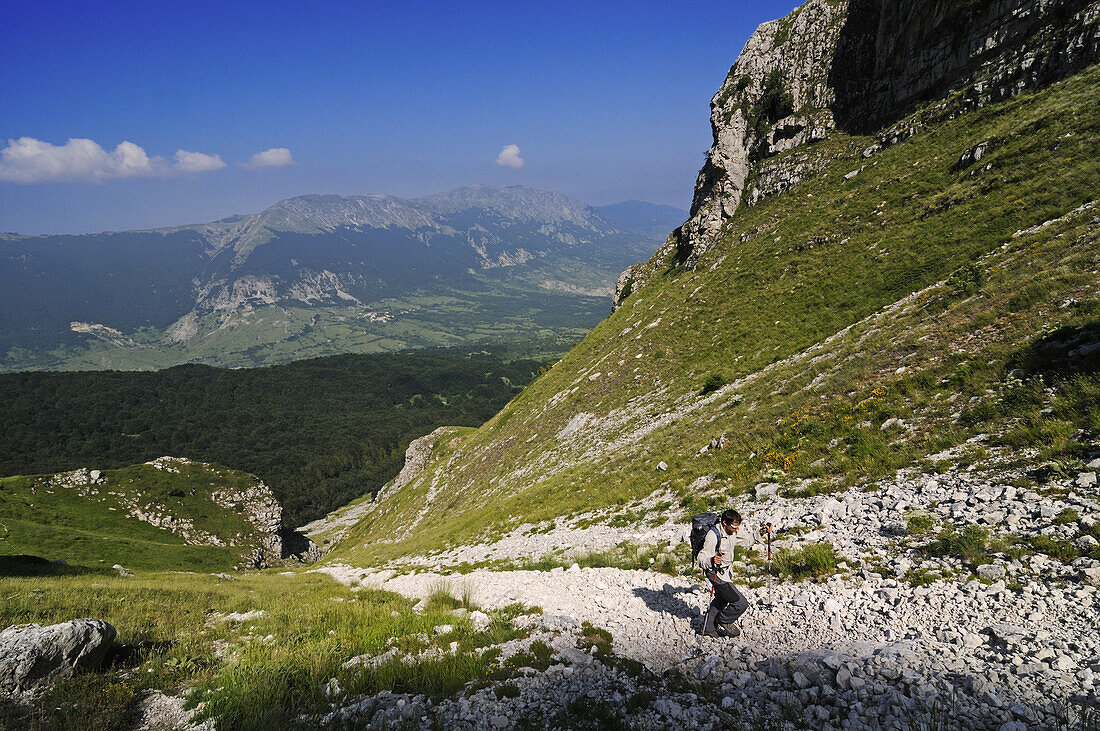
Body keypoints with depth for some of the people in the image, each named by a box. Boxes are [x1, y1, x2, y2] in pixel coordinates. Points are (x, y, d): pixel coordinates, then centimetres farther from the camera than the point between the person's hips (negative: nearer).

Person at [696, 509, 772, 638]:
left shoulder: (735, 530, -8)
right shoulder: (713, 536, -30)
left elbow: (748, 538, 11)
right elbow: (700, 559, -31)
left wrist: (760, 533, -7)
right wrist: (711, 561, -52)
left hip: (727, 571, 9)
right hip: (717, 574, -9)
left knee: (721, 600, 26)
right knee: (741, 603, -9)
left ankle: (709, 628, 45)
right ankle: (724, 621, 17)